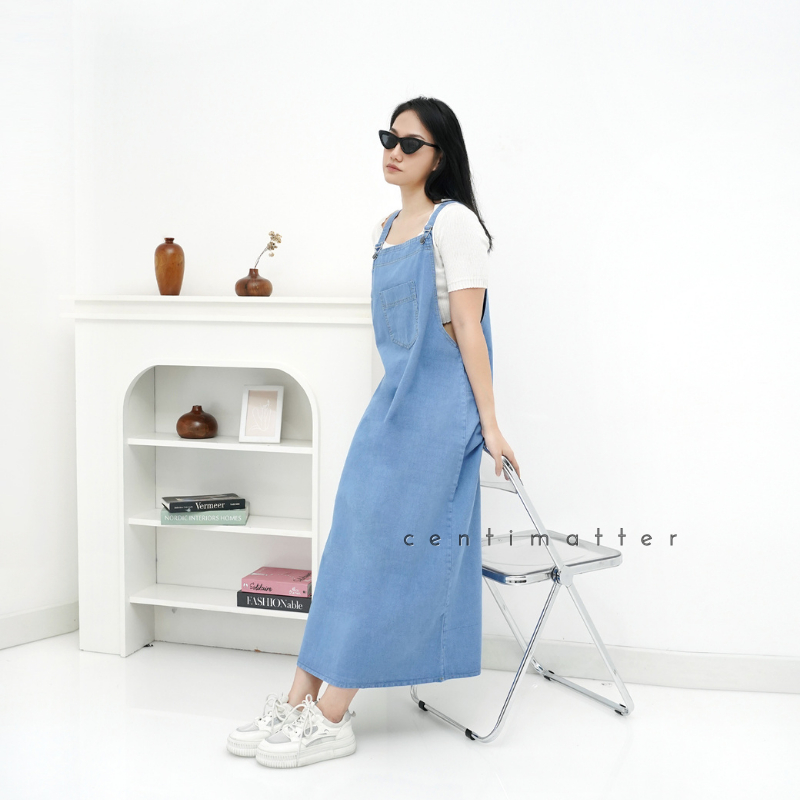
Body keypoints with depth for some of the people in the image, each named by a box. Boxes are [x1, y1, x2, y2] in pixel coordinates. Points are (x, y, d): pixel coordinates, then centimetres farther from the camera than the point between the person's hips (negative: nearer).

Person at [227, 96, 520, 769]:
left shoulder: (453, 221, -7)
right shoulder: (386, 231, 17)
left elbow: (467, 326, -12)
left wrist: (488, 423, -13)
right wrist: (394, 402, 18)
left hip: (439, 403, -8)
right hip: (393, 398, 8)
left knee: (384, 544, -6)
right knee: (352, 539, 5)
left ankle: (332, 718, 2)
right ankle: (299, 702, 11)